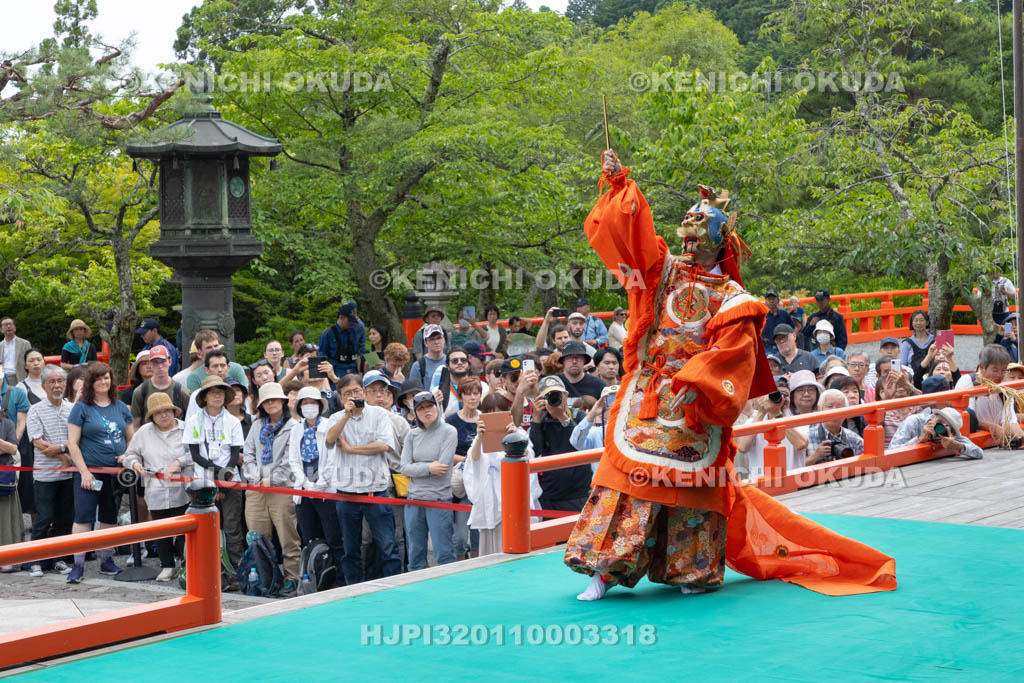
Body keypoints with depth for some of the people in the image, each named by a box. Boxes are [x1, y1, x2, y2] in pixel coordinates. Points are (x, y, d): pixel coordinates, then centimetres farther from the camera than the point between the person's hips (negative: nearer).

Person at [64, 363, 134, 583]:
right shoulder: (82, 408, -2)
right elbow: (72, 443, -5)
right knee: (83, 518, -9)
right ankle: (78, 565, -6)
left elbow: (132, 438, 18)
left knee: (110, 518, 12)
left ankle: (106, 561, 23)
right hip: (90, 471, -4)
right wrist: (84, 472, -13)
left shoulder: (121, 407, 11)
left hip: (115, 472, 4)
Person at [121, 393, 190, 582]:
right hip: (156, 493, 4)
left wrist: (177, 463, -19)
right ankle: (167, 566, 24)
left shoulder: (186, 430, -2)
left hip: (181, 493, -3)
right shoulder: (144, 432, 10)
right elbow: (130, 454, 20)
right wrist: (135, 464, -1)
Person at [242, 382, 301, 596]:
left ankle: (291, 578, -2)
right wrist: (255, 477, -1)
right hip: (256, 489, 5)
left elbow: (290, 459, -5)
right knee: (257, 537, 5)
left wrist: (272, 479, -8)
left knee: (287, 536, -6)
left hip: (281, 488, -5)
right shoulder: (257, 426, 17)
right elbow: (248, 453, 14)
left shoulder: (292, 426, 0)